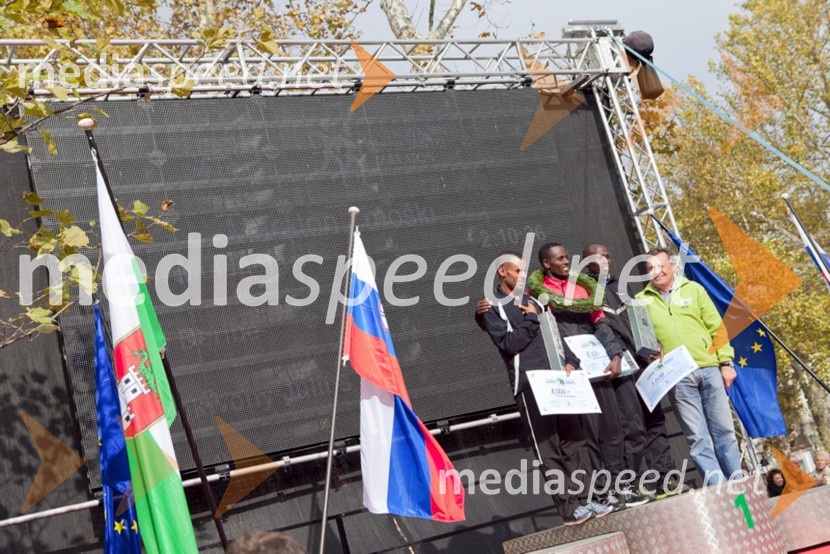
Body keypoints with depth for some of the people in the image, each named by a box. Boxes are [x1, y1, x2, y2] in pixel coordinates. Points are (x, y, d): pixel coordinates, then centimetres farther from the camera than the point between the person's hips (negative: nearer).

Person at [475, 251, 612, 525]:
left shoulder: (531, 301, 21)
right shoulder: (492, 307, 0)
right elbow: (508, 343, -12)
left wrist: (570, 361, 5)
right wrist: (530, 320, -7)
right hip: (529, 385, -7)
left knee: (574, 440, 5)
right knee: (548, 449, -5)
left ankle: (584, 498, 11)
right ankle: (569, 508, -2)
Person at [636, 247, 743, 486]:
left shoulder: (693, 290, 10)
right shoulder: (642, 300, 9)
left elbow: (716, 327, 8)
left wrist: (726, 362, 3)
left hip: (709, 368, 1)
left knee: (723, 428, 5)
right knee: (696, 435, -3)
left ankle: (737, 480, 14)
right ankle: (715, 481, 0)